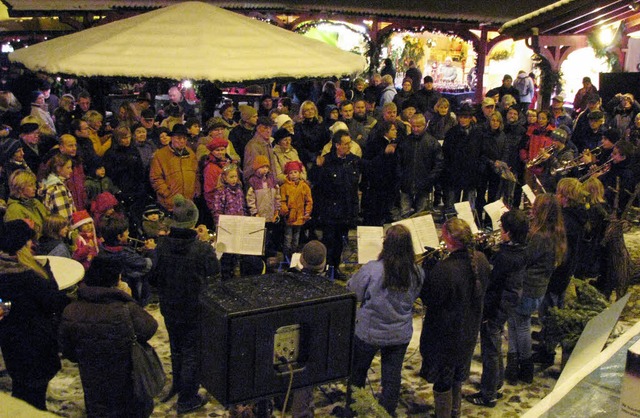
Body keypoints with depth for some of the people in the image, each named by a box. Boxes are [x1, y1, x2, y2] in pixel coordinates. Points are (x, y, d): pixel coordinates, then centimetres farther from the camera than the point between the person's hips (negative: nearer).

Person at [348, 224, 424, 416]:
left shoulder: (371, 270, -26)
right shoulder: (417, 272, -14)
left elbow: (352, 292, -10)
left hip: (369, 333, -2)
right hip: (400, 335, 2)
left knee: (357, 372, 21)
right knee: (392, 376, 17)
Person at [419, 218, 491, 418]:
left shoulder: (443, 269, -35)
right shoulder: (481, 260, -12)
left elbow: (428, 299, -22)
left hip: (444, 333, -7)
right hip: (469, 331, 7)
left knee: (442, 380, 13)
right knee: (458, 375, 28)